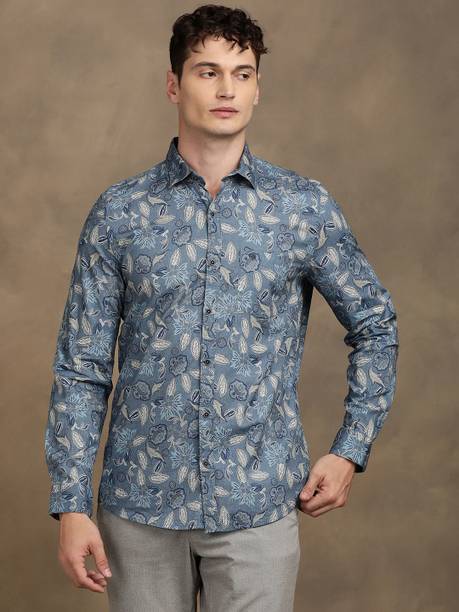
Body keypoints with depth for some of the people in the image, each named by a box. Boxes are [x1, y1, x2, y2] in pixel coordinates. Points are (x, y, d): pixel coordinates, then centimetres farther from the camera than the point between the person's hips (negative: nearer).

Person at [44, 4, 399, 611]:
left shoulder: (306, 206, 0)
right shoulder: (119, 212, 0)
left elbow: (375, 326, 11)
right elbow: (82, 367, 1)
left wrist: (350, 451, 3)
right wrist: (70, 505, -4)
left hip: (258, 507, 0)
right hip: (140, 504, 1)